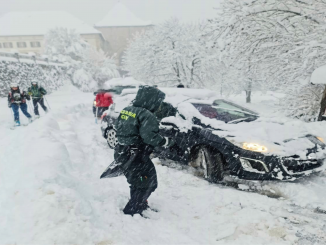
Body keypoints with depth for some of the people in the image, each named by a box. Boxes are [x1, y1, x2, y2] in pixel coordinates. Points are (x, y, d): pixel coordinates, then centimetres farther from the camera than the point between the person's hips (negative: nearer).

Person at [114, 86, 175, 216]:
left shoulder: (125, 110, 9)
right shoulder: (147, 115, -18)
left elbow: (117, 126, 16)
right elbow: (150, 136, -27)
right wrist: (167, 142, -14)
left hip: (121, 152, 10)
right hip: (135, 156, -9)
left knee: (136, 182, 24)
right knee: (148, 183, 5)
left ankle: (140, 205, 39)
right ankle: (132, 212, 10)